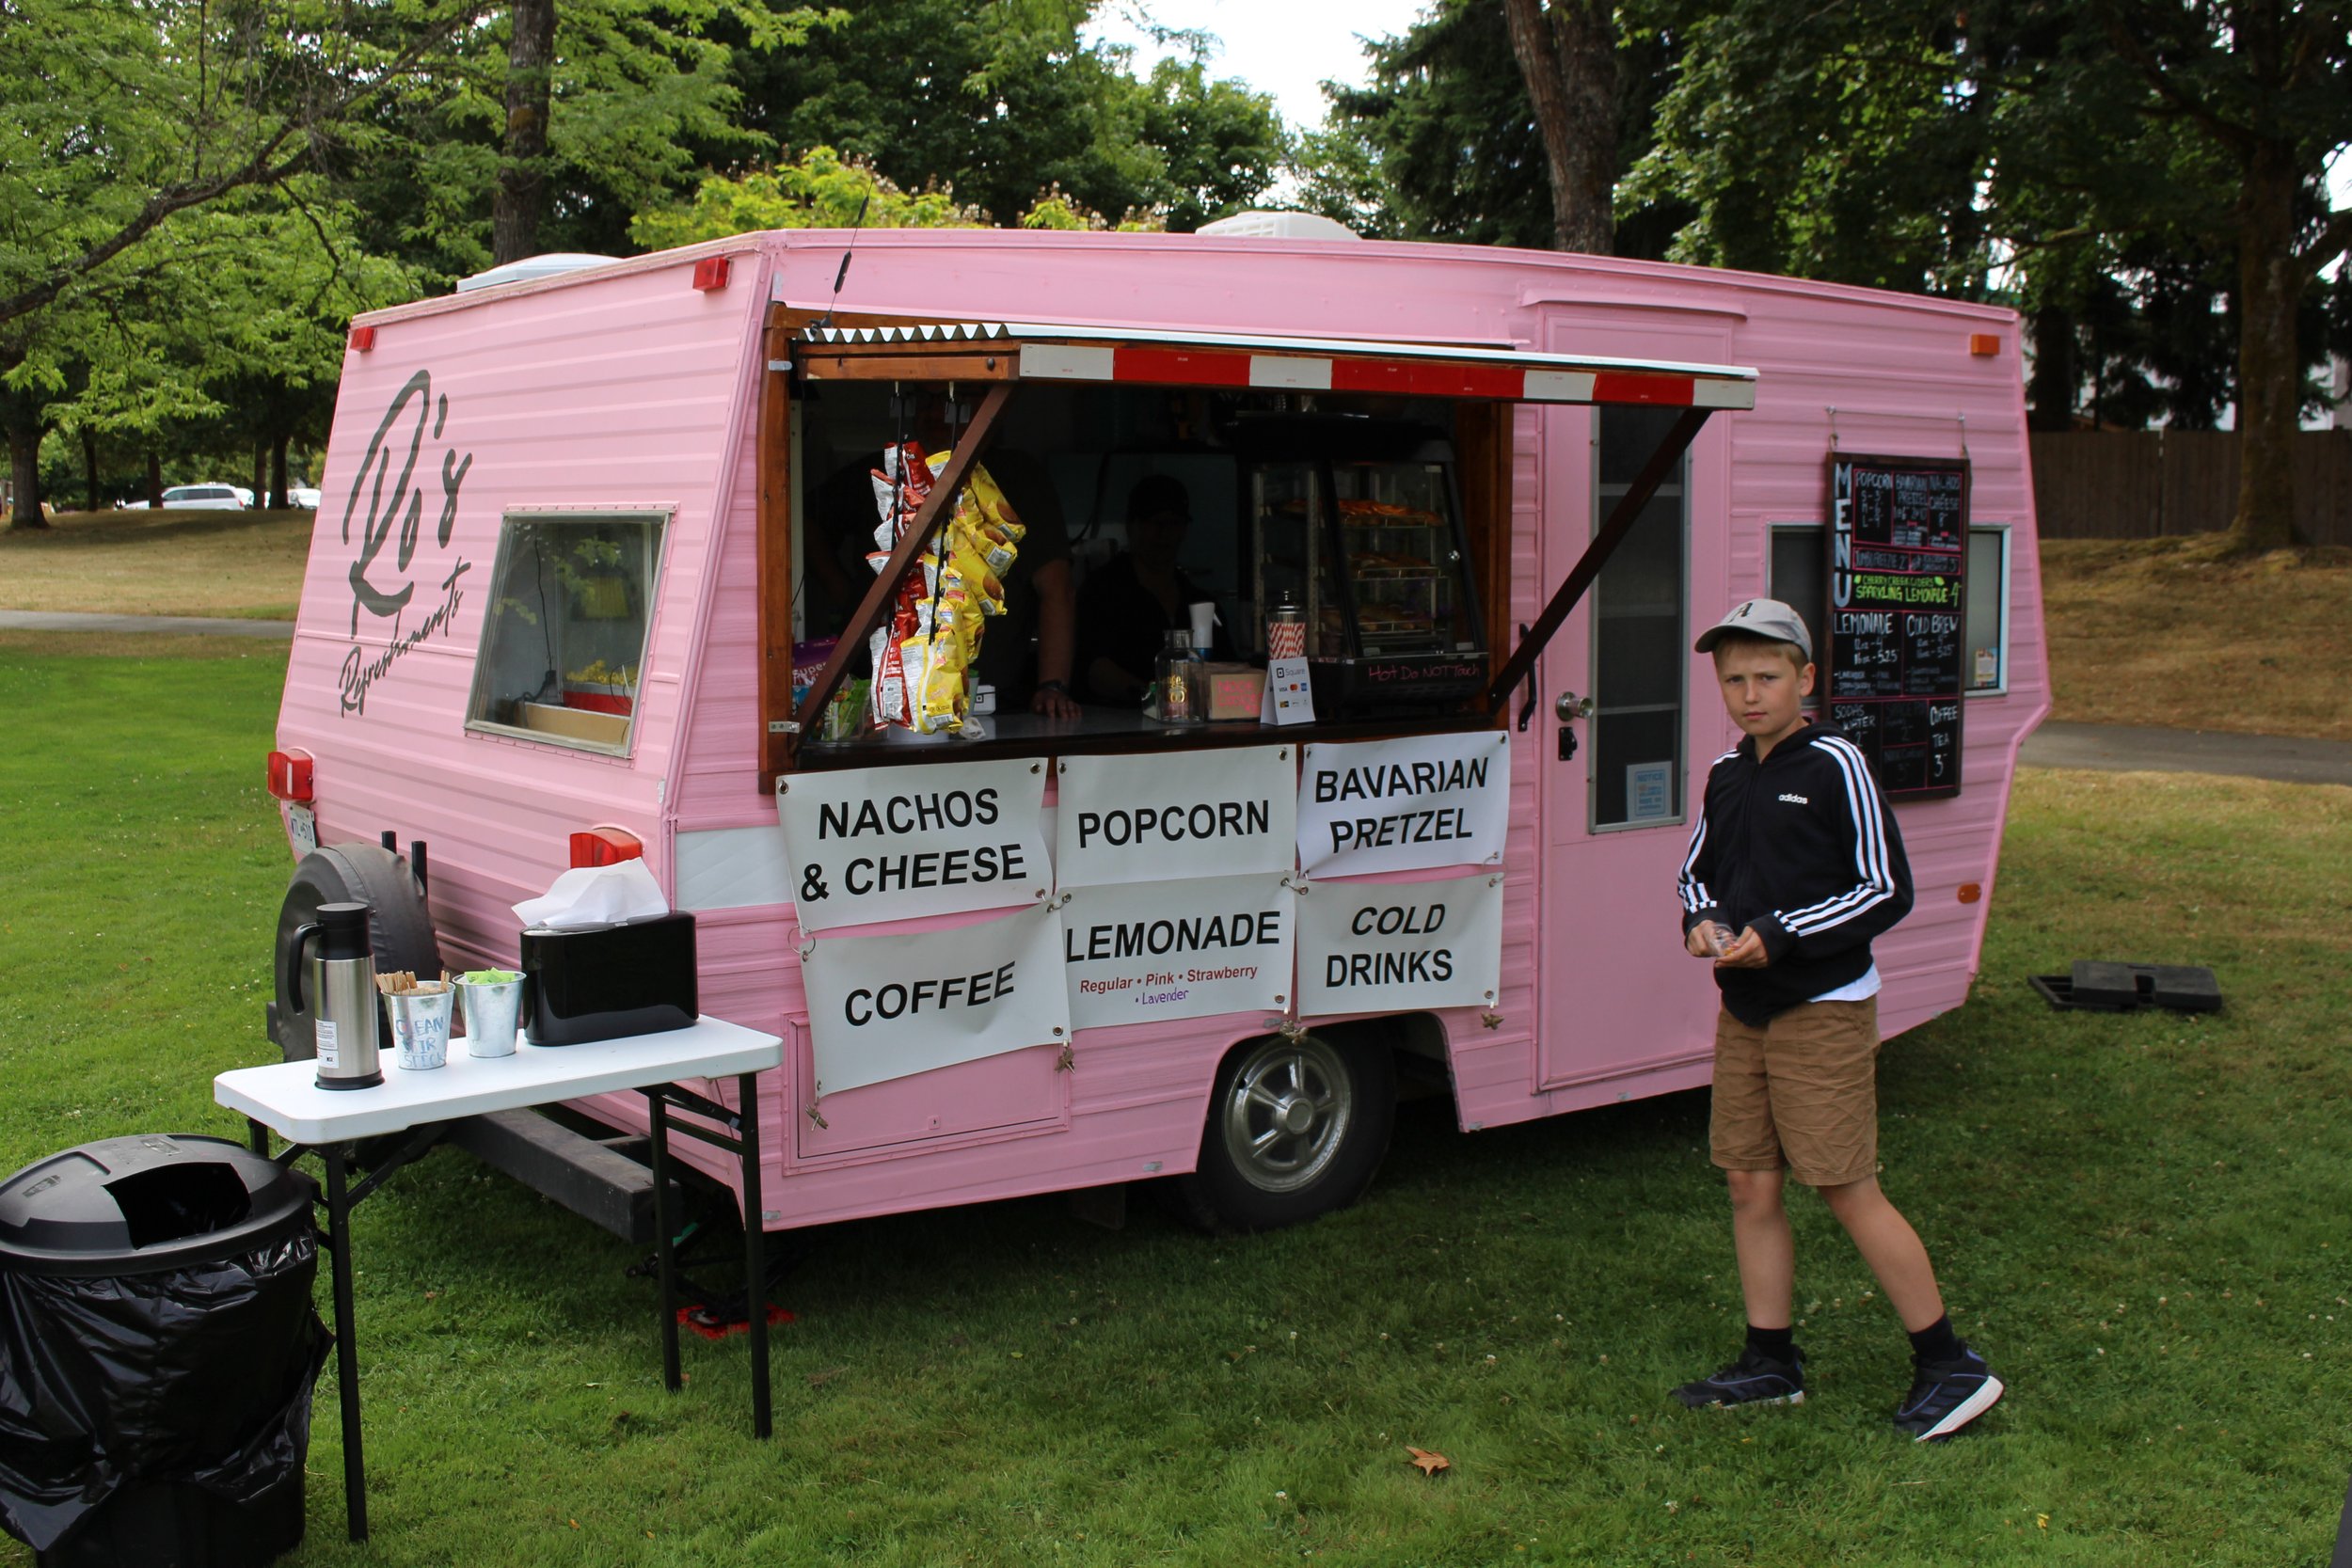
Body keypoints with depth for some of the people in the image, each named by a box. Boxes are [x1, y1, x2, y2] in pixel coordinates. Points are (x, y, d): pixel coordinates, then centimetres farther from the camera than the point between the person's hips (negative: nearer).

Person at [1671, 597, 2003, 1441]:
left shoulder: (1834, 765, -10)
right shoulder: (1727, 773, 10)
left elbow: (1888, 891, -12)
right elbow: (1696, 869, 23)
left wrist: (1779, 936, -18)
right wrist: (1703, 920, 0)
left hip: (1823, 1011, -7)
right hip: (1743, 1012, 7)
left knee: (1849, 1191, -5)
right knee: (1751, 1188, 9)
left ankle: (1950, 1365, 8)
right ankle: (1771, 1363, 21)